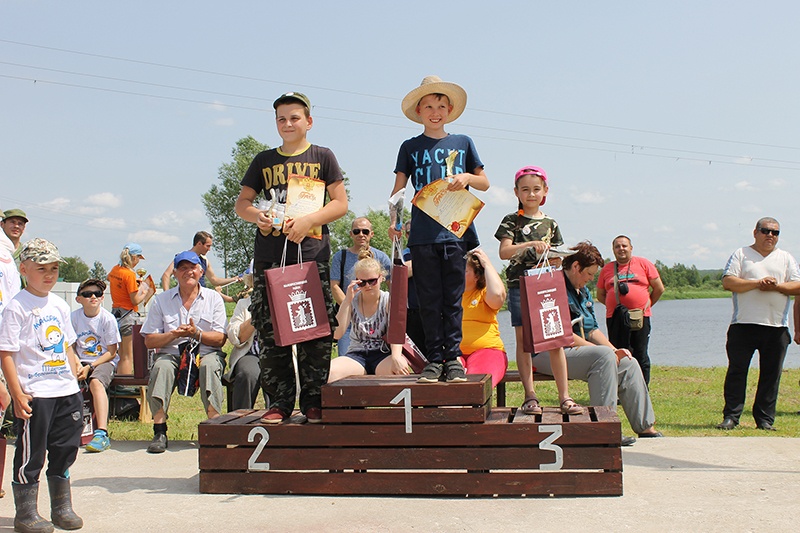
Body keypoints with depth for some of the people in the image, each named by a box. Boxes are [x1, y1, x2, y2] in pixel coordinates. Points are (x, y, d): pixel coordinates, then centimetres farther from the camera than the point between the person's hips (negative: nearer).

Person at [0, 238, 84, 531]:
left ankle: (62, 508, 27)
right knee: (30, 454, 2)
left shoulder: (59, 305, 11)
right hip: (34, 394, -7)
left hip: (66, 391, 7)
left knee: (65, 450, 14)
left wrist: (75, 383, 14)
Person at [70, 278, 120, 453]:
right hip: (81, 361, 4)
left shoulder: (108, 319, -9)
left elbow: (111, 352, -7)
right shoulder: (74, 317, 1)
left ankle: (102, 433, -39)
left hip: (104, 361, -4)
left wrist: (90, 367, -16)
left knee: (96, 382, -34)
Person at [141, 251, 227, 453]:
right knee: (161, 367, -32)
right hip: (172, 354, 1)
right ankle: (159, 432, -28)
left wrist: (197, 333, -16)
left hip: (206, 353, -1)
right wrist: (173, 334, -12)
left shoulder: (214, 298, 10)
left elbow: (220, 338, 2)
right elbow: (149, 341, 6)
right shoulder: (162, 300, 12)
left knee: (210, 365, -35)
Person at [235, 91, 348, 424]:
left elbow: (341, 203, 4)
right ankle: (279, 402, 6)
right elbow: (242, 202, 17)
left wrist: (307, 221, -11)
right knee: (271, 332, -1)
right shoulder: (264, 161, 18)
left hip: (312, 254, -2)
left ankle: (314, 401, 3)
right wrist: (256, 216, -6)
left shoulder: (322, 157, 11)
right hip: (269, 256, 3)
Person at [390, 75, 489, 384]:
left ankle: (453, 357, 9)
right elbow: (398, 189, 9)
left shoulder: (462, 143, 13)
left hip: (456, 231, 0)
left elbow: (485, 183, 17)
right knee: (429, 300, 2)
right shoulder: (410, 147, 12)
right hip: (422, 234, 0)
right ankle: (434, 359, 9)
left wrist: (467, 177, -5)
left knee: (453, 299, 2)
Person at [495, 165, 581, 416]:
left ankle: (564, 396, 1)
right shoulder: (512, 221, 4)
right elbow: (504, 251, -11)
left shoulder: (550, 224, 13)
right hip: (520, 285, -2)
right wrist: (530, 245, -23)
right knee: (523, 340, -1)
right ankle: (530, 396, 4)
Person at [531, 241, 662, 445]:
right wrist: (601, 349, -18)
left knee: (628, 364, 1)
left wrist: (614, 350, 2)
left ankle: (645, 427, 4)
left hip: (579, 349, 10)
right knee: (603, 356, -30)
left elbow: (592, 329, 18)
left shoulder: (584, 292, 18)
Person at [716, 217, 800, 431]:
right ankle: (731, 416, 4)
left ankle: (765, 418, 12)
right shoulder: (741, 254, 8)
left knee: (771, 373, 4)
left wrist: (777, 286, -11)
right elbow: (728, 282, -5)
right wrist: (757, 283, -15)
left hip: (777, 326, 2)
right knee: (737, 370, -2)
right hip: (743, 324, -2)